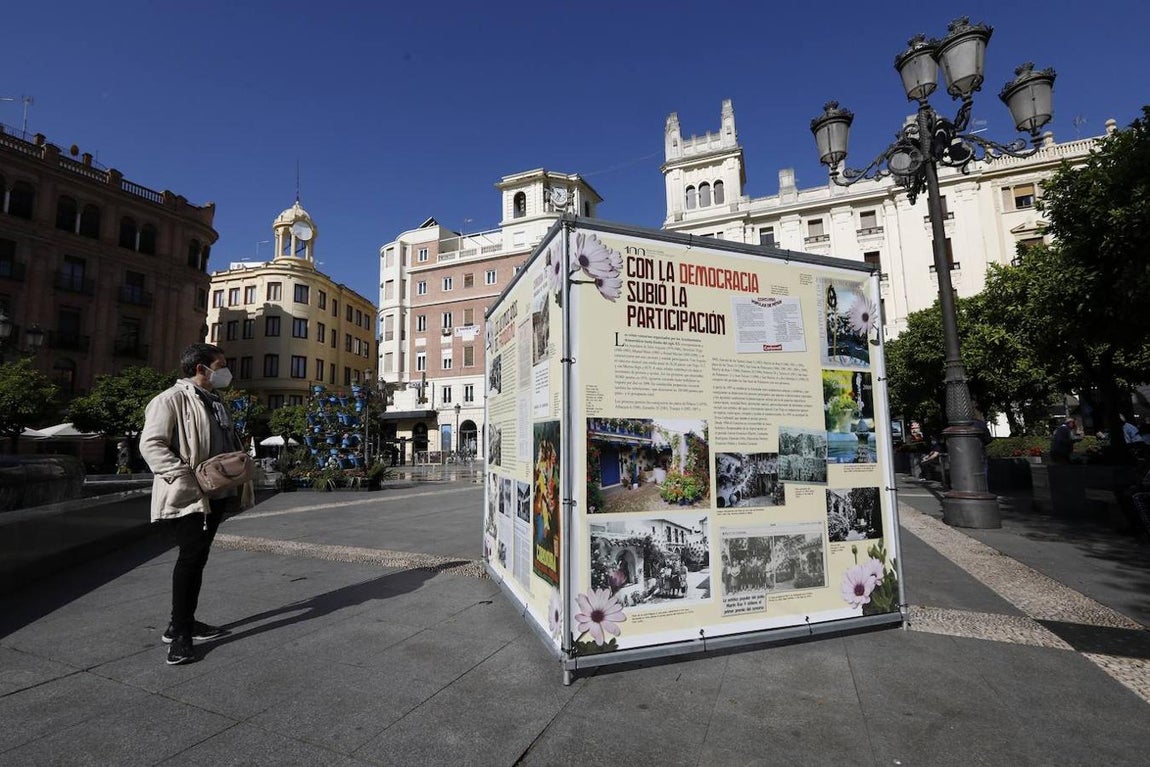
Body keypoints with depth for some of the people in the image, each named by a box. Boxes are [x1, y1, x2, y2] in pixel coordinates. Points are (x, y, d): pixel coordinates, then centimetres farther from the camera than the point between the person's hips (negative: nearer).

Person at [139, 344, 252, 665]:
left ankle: (184, 623, 28)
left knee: (198, 558, 15)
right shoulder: (172, 399, -11)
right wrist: (185, 476, -25)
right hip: (188, 497, -9)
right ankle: (179, 633, 5)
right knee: (191, 557, -7)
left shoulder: (215, 403, 18)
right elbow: (150, 444, -18)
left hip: (215, 496, 9)